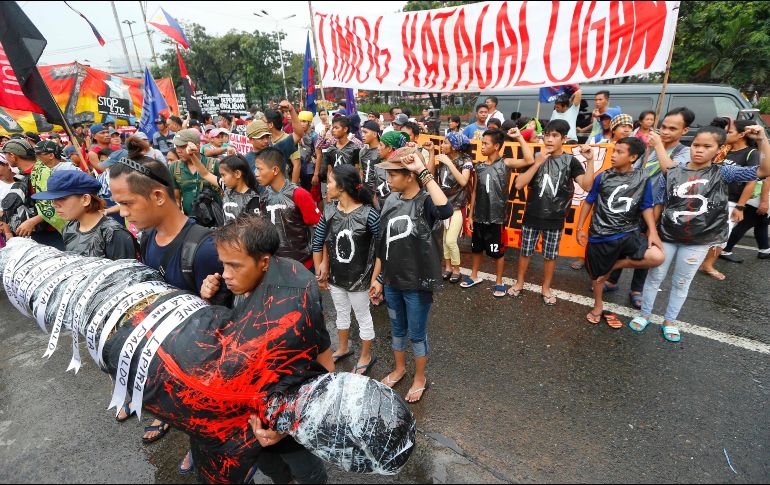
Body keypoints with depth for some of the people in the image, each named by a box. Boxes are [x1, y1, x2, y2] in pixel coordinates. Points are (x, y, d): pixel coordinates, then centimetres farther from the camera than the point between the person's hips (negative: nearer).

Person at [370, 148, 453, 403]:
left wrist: (424, 172, -35)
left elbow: (446, 210, -43)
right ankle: (399, 368, 48)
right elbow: (382, 244, 7)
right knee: (397, 329, 23)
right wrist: (376, 278, 10)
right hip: (391, 281, 6)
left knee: (417, 333, 14)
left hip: (417, 283, -5)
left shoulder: (426, 201, -17)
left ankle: (420, 378, 38)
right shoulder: (391, 201, 0)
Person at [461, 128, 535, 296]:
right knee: (476, 248, 17)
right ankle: (474, 276, 35)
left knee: (498, 252, 7)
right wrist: (470, 215, 9)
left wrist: (519, 137, -20)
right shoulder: (479, 167, 4)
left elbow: (530, 161, -24)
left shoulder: (505, 163, -8)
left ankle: (499, 282, 23)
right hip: (479, 217, 4)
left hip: (496, 218, -4)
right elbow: (475, 191, 9)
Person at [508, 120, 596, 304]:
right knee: (525, 252, 12)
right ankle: (519, 283, 31)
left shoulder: (570, 161, -4)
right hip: (532, 216, 0)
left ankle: (546, 288, 30)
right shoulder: (535, 157, -3)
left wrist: (590, 161, -23)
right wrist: (538, 163, -20)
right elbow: (519, 185, -13)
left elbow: (587, 186, -14)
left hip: (555, 219, 0)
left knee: (550, 256, 12)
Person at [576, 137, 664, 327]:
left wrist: (653, 231, -6)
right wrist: (580, 228, 4)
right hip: (600, 235, 0)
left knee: (657, 257, -23)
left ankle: (614, 265, 2)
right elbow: (588, 202, 5)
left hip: (628, 233, 1)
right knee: (597, 274, 10)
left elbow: (647, 207, 6)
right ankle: (598, 306, 37)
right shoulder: (603, 177, -3)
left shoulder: (643, 179, -1)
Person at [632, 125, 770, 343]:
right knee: (655, 277, 11)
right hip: (667, 236, 0)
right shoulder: (672, 173, -4)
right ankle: (644, 314, 29)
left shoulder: (722, 173, -4)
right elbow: (659, 205, 2)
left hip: (698, 241, 0)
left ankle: (669, 321, 31)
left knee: (682, 282, 14)